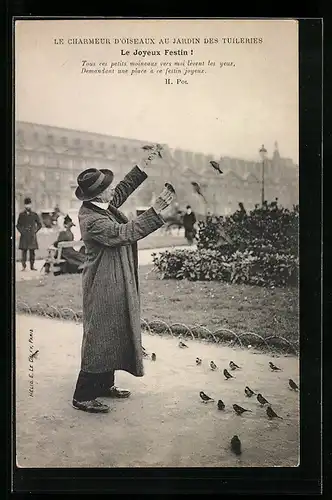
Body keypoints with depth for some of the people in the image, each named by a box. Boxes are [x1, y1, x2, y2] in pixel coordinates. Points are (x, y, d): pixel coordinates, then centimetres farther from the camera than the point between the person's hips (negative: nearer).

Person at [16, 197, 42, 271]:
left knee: (32, 251, 2)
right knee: (24, 251, -3)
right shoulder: (21, 215, 5)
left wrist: (35, 231, 3)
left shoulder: (34, 214, 6)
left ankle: (32, 266, 7)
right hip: (24, 236, -1)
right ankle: (23, 266, 0)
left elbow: (39, 224, 12)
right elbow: (18, 225, 10)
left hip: (32, 236, 1)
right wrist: (21, 232, -2)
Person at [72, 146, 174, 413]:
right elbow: (123, 233, -30)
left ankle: (105, 385, 30)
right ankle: (83, 396, 8)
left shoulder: (99, 206, 4)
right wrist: (156, 210, -31)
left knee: (114, 335, 17)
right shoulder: (92, 220, -24)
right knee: (100, 337, -3)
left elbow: (124, 189, 18)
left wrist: (145, 165, 15)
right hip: (104, 287, -10)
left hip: (115, 284, 10)